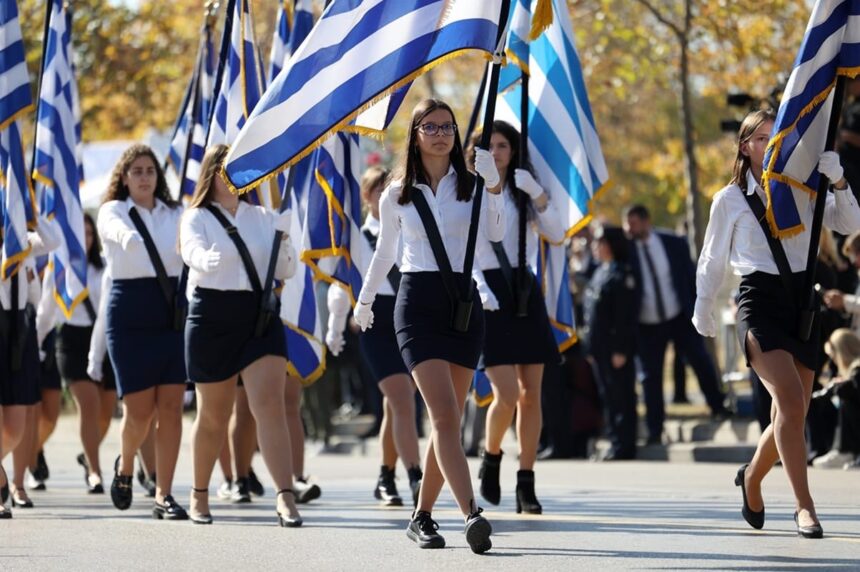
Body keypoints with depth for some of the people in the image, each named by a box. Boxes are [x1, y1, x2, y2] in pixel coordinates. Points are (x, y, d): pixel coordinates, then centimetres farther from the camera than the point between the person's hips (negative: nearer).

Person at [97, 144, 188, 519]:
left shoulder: (175, 214, 12)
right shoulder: (112, 212, 4)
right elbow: (124, 236, -20)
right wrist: (128, 239, -41)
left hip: (172, 312, 2)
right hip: (130, 315, -2)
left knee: (171, 407, -4)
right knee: (139, 410, -2)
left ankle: (163, 496, 0)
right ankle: (125, 466, 29)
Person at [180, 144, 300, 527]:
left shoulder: (262, 218, 11)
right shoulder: (197, 218, 3)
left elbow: (287, 271, 10)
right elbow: (195, 255, -16)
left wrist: (284, 242, -10)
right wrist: (215, 259, -37)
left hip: (260, 316, 2)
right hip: (213, 317, -1)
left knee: (270, 404, -14)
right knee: (213, 415, 8)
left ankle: (286, 498, -21)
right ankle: (199, 494, 27)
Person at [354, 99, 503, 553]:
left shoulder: (469, 186, 6)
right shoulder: (397, 195, 7)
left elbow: (496, 233, -11)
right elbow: (384, 253, 20)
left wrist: (493, 184, -22)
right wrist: (365, 300, 26)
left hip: (463, 303, 2)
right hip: (418, 302, -2)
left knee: (449, 420, 5)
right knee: (444, 415, -16)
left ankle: (422, 516, 18)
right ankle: (471, 514, -28)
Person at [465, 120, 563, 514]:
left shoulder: (522, 193, 13)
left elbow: (557, 235, 0)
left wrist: (537, 193, -11)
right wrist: (478, 288, -16)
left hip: (526, 294, 4)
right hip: (489, 297, -4)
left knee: (531, 393, 0)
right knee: (506, 394, -15)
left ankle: (526, 485, 6)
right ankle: (490, 461, 12)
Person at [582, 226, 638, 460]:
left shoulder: (621, 274, -11)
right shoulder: (599, 273, 17)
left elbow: (625, 315, -15)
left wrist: (620, 350, -19)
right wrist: (591, 347, 16)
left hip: (616, 349, -9)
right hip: (600, 348, 9)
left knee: (621, 397, -4)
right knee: (608, 397, 11)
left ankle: (624, 446, -2)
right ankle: (616, 443, 16)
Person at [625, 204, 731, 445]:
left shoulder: (674, 244, -1)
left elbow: (692, 278, 5)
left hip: (680, 318, 0)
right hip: (647, 324, 0)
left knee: (700, 360, -2)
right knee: (651, 377, 4)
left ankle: (717, 406, 22)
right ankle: (654, 432, 13)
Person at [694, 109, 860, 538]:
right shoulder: (730, 200, 5)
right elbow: (712, 260, 13)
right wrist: (703, 310, 13)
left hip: (801, 302, 4)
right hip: (759, 303, -4)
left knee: (791, 414, 7)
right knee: (790, 400, -22)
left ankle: (752, 478, 36)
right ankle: (804, 506, -23)